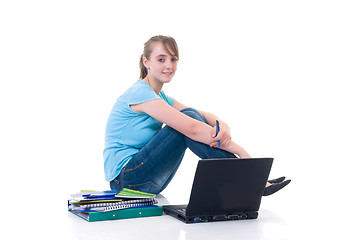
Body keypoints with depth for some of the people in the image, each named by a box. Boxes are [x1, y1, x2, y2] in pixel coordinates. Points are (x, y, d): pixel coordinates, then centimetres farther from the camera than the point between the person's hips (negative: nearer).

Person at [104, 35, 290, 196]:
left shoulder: (160, 97, 14)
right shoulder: (140, 93, -17)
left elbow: (204, 116, 2)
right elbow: (192, 128, -26)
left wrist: (223, 126, -22)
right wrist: (240, 151, -26)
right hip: (124, 177, -9)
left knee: (193, 116, -6)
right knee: (189, 118, -20)